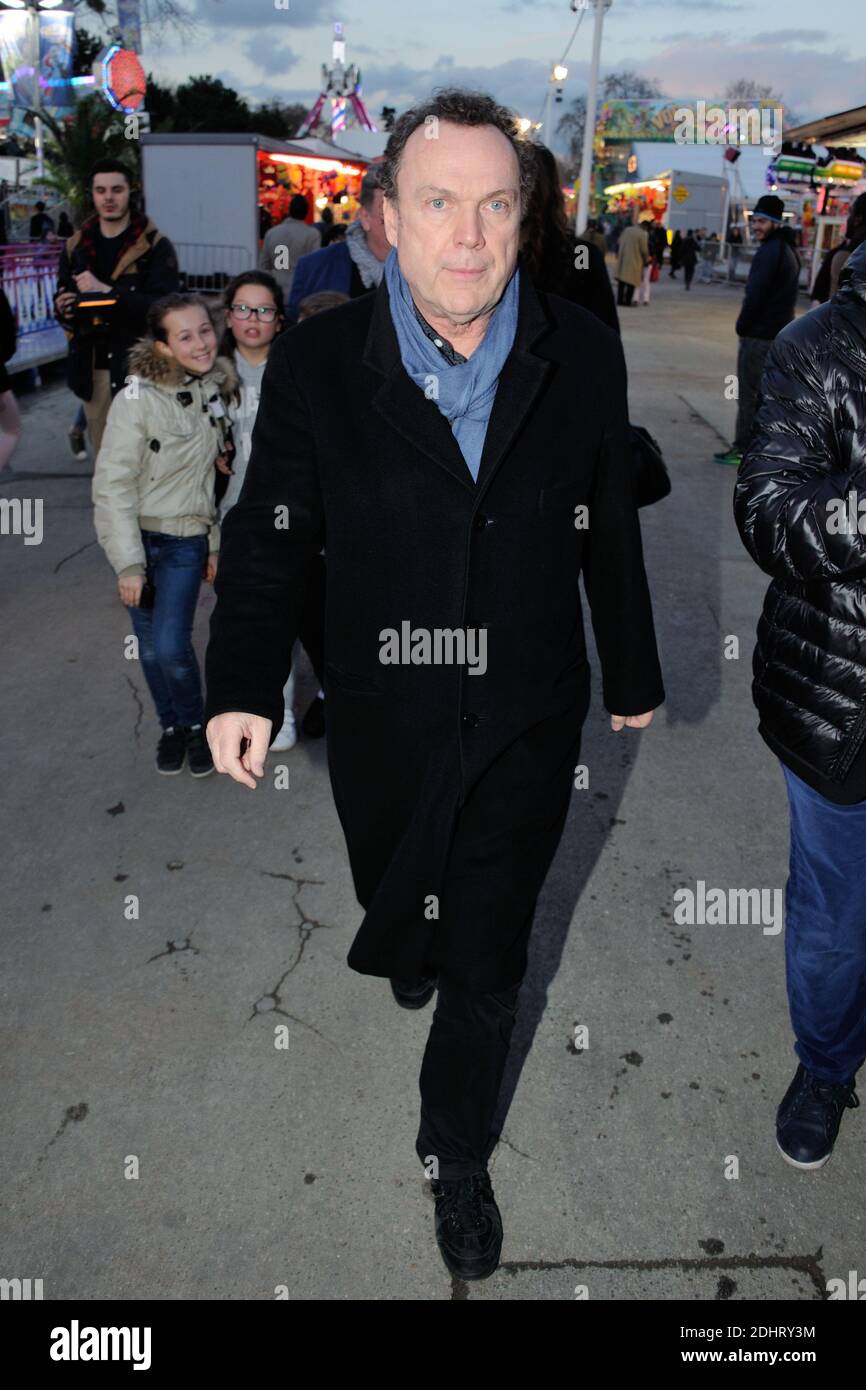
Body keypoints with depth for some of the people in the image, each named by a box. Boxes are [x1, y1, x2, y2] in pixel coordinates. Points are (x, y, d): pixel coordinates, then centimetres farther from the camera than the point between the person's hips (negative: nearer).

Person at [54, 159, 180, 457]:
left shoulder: (155, 246, -3)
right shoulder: (76, 246, 12)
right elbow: (63, 297, 23)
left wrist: (107, 291, -23)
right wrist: (63, 308, -3)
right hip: (92, 368, 5)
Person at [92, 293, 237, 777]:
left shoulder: (217, 390, -1)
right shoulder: (138, 398, -16)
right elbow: (113, 484, -15)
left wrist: (215, 542, 11)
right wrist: (128, 563, -17)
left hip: (187, 541, 2)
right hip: (140, 538, -1)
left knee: (171, 646, -12)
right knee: (151, 649, 7)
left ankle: (195, 723, 13)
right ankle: (172, 725, 30)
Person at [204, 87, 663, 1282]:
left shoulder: (582, 354, -8)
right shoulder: (317, 362, -12)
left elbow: (609, 528, 2)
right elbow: (272, 535, -8)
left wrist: (633, 671, 11)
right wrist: (245, 683, -21)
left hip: (529, 725, 0)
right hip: (386, 723, 1)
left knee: (488, 968, 10)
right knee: (398, 894, 26)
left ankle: (458, 1153, 38)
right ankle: (408, 942, 67)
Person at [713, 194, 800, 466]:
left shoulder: (770, 251, -17)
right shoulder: (788, 248, 15)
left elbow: (756, 294, -21)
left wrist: (742, 326, -10)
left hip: (759, 333, -10)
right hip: (779, 332, 10)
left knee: (748, 393, -4)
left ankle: (743, 448, -1)